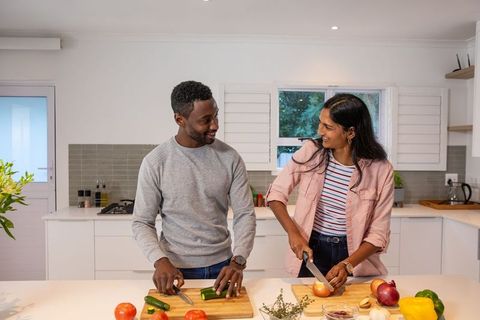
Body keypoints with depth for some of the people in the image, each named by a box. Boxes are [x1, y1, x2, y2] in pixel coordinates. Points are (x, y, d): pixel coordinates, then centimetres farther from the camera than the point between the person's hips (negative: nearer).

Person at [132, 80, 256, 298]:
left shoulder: (230, 158, -7)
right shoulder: (155, 162, -11)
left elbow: (245, 214, -8)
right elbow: (142, 223, -7)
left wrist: (238, 262, -21)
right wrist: (160, 261, -23)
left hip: (222, 265, 2)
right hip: (176, 269, -1)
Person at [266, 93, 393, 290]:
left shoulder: (380, 170, -14)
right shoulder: (311, 152, -11)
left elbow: (378, 234, -11)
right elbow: (276, 193, -3)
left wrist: (347, 265, -24)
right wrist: (293, 233, -15)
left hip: (354, 254, -1)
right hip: (310, 251, 2)